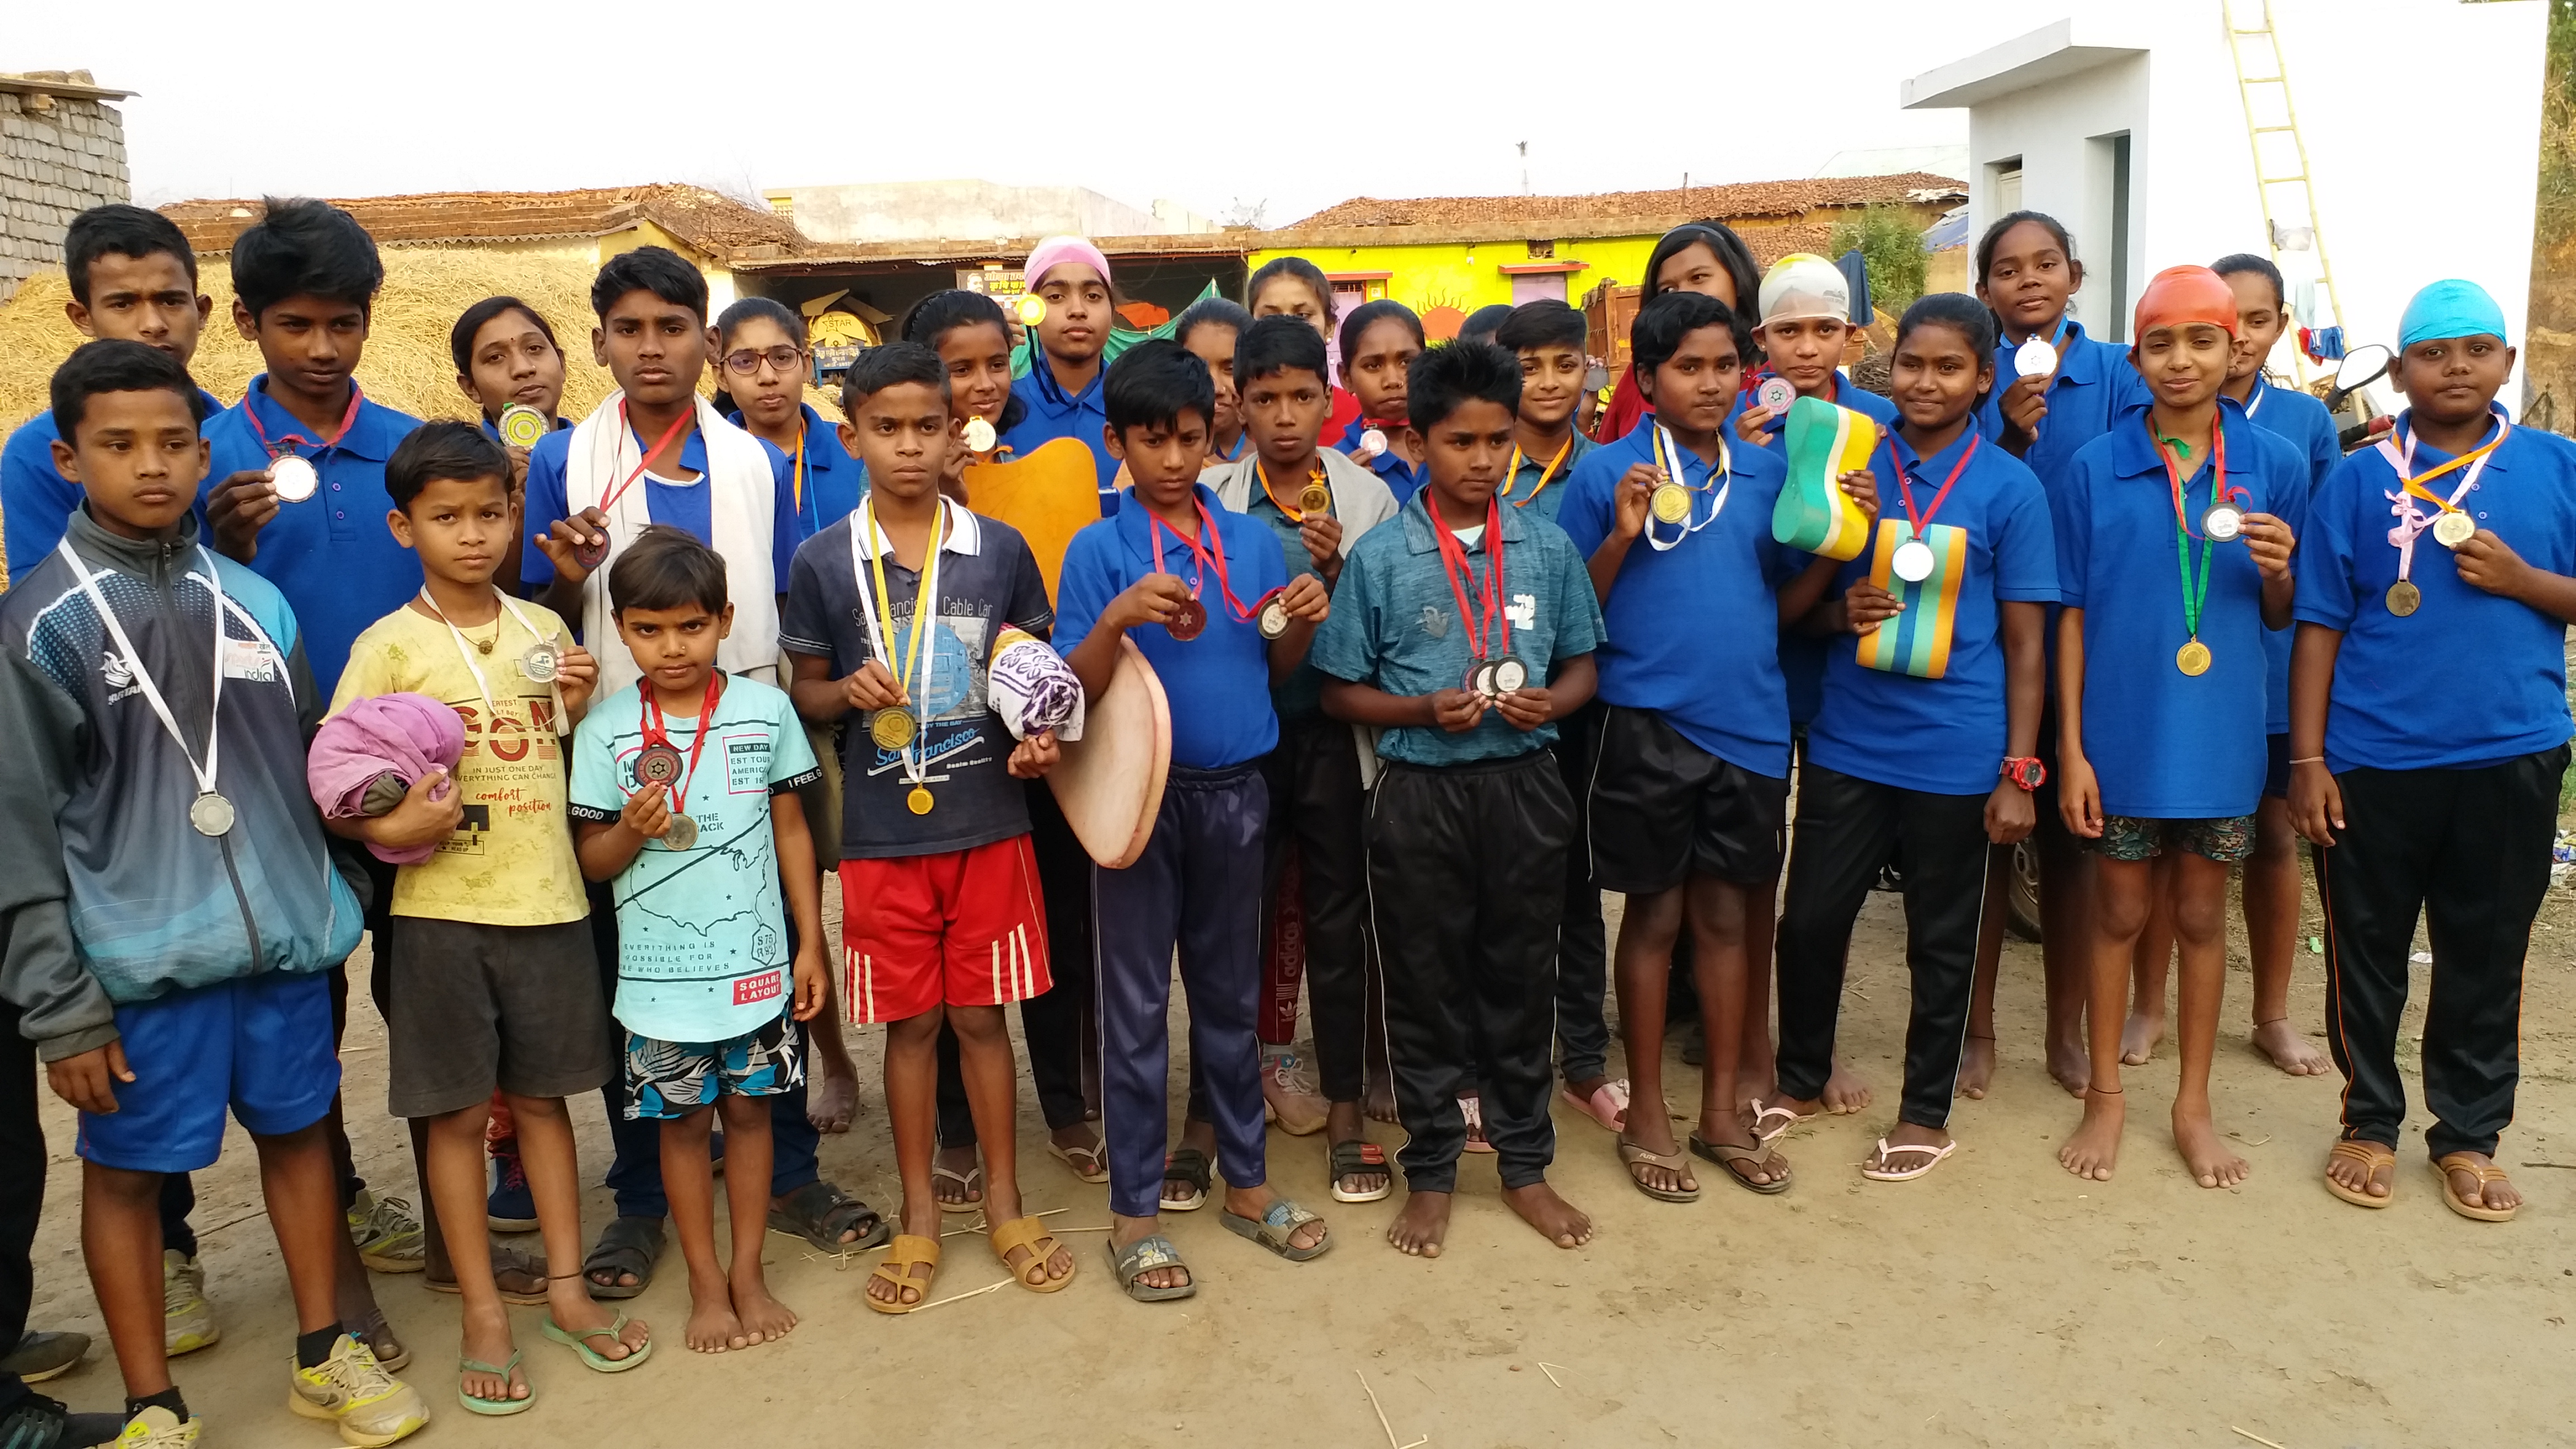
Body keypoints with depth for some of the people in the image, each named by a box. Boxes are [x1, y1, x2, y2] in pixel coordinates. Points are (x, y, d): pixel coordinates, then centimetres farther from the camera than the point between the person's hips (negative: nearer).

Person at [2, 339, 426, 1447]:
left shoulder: (255, 602, 5)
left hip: (285, 939, 3)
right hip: (139, 961, -3)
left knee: (299, 1130, 14)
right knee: (127, 1170, 8)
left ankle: (325, 1354, 31)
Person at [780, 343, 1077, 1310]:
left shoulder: (999, 550, 0)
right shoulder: (822, 562, -1)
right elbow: (805, 691, 6)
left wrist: (1040, 736, -10)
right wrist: (850, 691, -15)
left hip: (988, 822, 0)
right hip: (882, 832, 0)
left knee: (982, 1014, 9)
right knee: (910, 1023, 9)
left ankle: (1004, 1203, 26)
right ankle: (919, 1217, 25)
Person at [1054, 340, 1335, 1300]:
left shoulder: (1253, 540, 4)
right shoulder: (1098, 550, -6)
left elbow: (1274, 673, 10)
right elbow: (1075, 692, -10)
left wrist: (1303, 623, -9)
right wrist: (1117, 618, -26)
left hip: (1236, 790, 4)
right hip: (1143, 791, -3)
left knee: (1230, 994, 16)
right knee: (1137, 1004, 6)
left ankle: (1245, 1183, 31)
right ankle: (1134, 1212, 18)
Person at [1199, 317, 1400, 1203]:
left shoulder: (1368, 497, 1)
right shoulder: (1207, 498, 0)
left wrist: (1337, 574, -15)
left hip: (1333, 736, 1)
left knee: (1337, 924, 9)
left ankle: (1344, 1111, 23)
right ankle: (1207, 1115, 18)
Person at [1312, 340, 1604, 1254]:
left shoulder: (1549, 549, 3)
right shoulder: (1379, 558, -4)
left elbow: (1582, 667, 10)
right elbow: (1339, 691, 0)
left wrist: (1549, 703, -11)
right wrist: (1425, 710, -16)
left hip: (1524, 787, 2)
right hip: (1421, 792, -2)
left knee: (1521, 979, 12)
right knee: (1426, 986, 9)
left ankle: (1526, 1167, 29)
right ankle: (1430, 1174, 25)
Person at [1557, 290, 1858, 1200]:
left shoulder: (1766, 472, 7)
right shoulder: (1607, 472, -5)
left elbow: (1783, 606, 11)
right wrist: (1622, 535, -20)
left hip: (1750, 723, 4)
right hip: (1649, 725, -4)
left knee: (1726, 916, 13)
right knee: (1655, 917, 7)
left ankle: (1722, 1110, 26)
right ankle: (1648, 1116, 21)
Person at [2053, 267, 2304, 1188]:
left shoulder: (2275, 465, 1)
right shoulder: (2096, 467, -2)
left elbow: (2283, 618, 7)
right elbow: (2073, 615, -2)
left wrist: (2277, 572, -16)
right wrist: (2071, 748, -6)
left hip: (2221, 734, 1)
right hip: (2123, 732, -1)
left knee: (2202, 915, 12)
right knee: (2119, 912, 10)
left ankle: (2194, 1105, 27)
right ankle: (2105, 1096, 25)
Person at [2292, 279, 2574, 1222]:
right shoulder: (2359, 481, 2)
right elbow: (2320, 627, 0)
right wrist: (2307, 761, -5)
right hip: (2373, 762, -1)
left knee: (2486, 958, 11)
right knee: (2366, 953, 9)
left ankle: (2468, 1135, 26)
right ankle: (2370, 1124, 26)